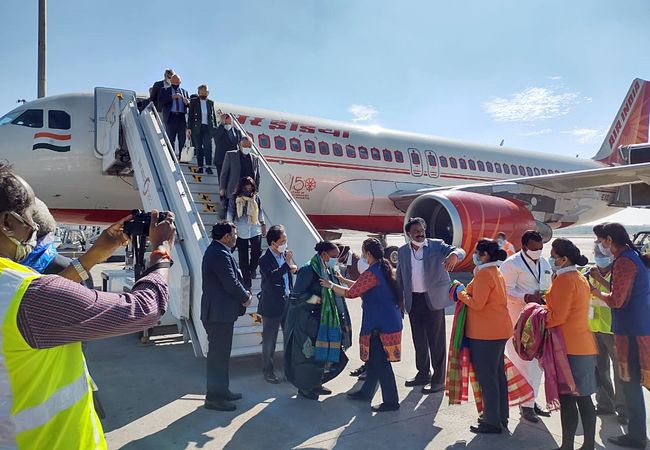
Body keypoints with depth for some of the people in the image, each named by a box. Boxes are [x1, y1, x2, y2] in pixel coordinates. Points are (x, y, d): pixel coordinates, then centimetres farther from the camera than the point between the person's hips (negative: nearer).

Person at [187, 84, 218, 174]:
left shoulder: (211, 102, 12)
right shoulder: (193, 101, 5)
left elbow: (213, 116, 15)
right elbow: (190, 115, 3)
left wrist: (215, 127, 9)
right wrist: (189, 128, -5)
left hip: (208, 127, 1)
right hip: (197, 128, -1)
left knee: (208, 146, -9)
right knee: (198, 147, 3)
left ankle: (209, 167, -10)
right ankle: (200, 167, 6)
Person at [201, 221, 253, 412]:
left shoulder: (215, 251, 14)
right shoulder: (220, 254, -20)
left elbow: (233, 279, 15)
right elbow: (231, 283, -23)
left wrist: (244, 293, 1)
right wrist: (246, 297, -7)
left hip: (219, 311, 11)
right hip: (219, 312, -11)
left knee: (221, 353, 18)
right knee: (219, 354, -1)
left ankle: (222, 390, 30)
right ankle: (214, 397, 8)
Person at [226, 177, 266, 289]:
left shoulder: (256, 197, 4)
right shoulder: (234, 198, -3)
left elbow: (260, 211, 13)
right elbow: (230, 213, 2)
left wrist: (263, 224, 15)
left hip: (255, 230, 1)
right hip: (241, 232, -1)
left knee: (257, 251, -14)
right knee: (243, 258, 3)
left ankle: (252, 268, 20)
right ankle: (247, 282, 16)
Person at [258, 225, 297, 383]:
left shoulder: (286, 254, 3)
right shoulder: (265, 260, -16)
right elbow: (271, 277, -31)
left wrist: (293, 268, -5)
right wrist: (287, 263, -28)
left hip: (288, 302, 6)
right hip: (272, 305, -6)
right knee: (269, 341, 7)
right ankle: (268, 371, 22)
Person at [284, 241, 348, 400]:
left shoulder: (328, 271, 9)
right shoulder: (308, 270, -16)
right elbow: (296, 295, -17)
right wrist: (315, 299, -19)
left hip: (323, 319, 8)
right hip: (307, 319, -8)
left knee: (324, 351, 11)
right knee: (309, 352, 1)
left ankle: (315, 384, 27)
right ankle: (304, 387, 18)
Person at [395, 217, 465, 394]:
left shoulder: (436, 245, -4)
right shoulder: (402, 251, 7)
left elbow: (459, 251, -19)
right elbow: (400, 278, 13)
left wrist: (454, 255, -42)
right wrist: (399, 301, 9)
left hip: (433, 299, -4)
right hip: (413, 300, 4)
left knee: (436, 340, 1)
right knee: (418, 339, 16)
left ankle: (439, 379, 12)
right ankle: (423, 374, 33)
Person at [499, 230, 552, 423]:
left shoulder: (544, 264, 13)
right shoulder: (512, 264, -11)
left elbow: (548, 287, 21)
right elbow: (506, 290, -16)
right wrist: (527, 297, -28)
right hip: (519, 321, -7)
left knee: (538, 361, 13)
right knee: (524, 362, -5)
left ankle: (532, 400, 28)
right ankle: (526, 404, 8)